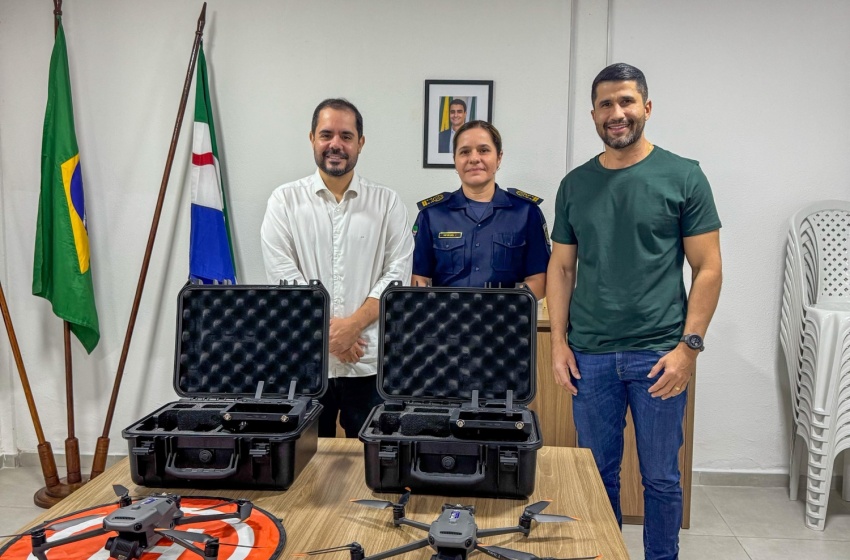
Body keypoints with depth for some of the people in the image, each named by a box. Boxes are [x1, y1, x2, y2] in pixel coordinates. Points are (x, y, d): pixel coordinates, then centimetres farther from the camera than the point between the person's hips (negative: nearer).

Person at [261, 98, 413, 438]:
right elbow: (283, 275, -5)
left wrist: (353, 325, -13)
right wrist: (328, 330, -12)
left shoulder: (387, 203, 5)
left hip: (370, 361, 0)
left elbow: (398, 273, -2)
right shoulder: (285, 201, 3)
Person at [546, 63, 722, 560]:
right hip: (590, 354, 3)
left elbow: (708, 269, -2)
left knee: (661, 477, 10)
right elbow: (562, 268, 10)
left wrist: (689, 345, -10)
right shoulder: (575, 184, 7)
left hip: (658, 353, -2)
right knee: (599, 473, 13)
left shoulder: (683, 176, -2)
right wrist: (559, 341, 2)